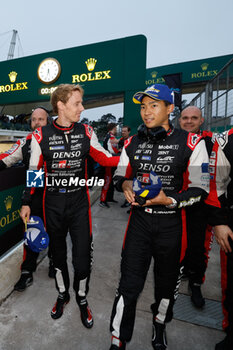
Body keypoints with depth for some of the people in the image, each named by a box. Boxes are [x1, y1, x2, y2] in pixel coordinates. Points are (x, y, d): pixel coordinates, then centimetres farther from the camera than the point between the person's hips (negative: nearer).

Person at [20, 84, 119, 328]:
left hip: (79, 202, 0)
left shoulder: (86, 132, 0)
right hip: (53, 204, 0)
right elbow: (34, 171, 2)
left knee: (82, 257, 4)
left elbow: (105, 159, 4)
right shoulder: (41, 135, -4)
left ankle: (82, 299, 35)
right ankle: (62, 294, 45)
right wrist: (26, 203, 4)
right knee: (58, 253, 18)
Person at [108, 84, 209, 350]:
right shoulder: (133, 143, 5)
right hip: (140, 220, 2)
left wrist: (169, 200, -22)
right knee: (129, 284, 4)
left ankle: (159, 325, 49)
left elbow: (200, 188, -7)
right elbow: (119, 175, 14)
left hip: (172, 223, -1)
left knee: (167, 281, 19)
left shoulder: (190, 142, -7)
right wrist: (124, 184, -9)